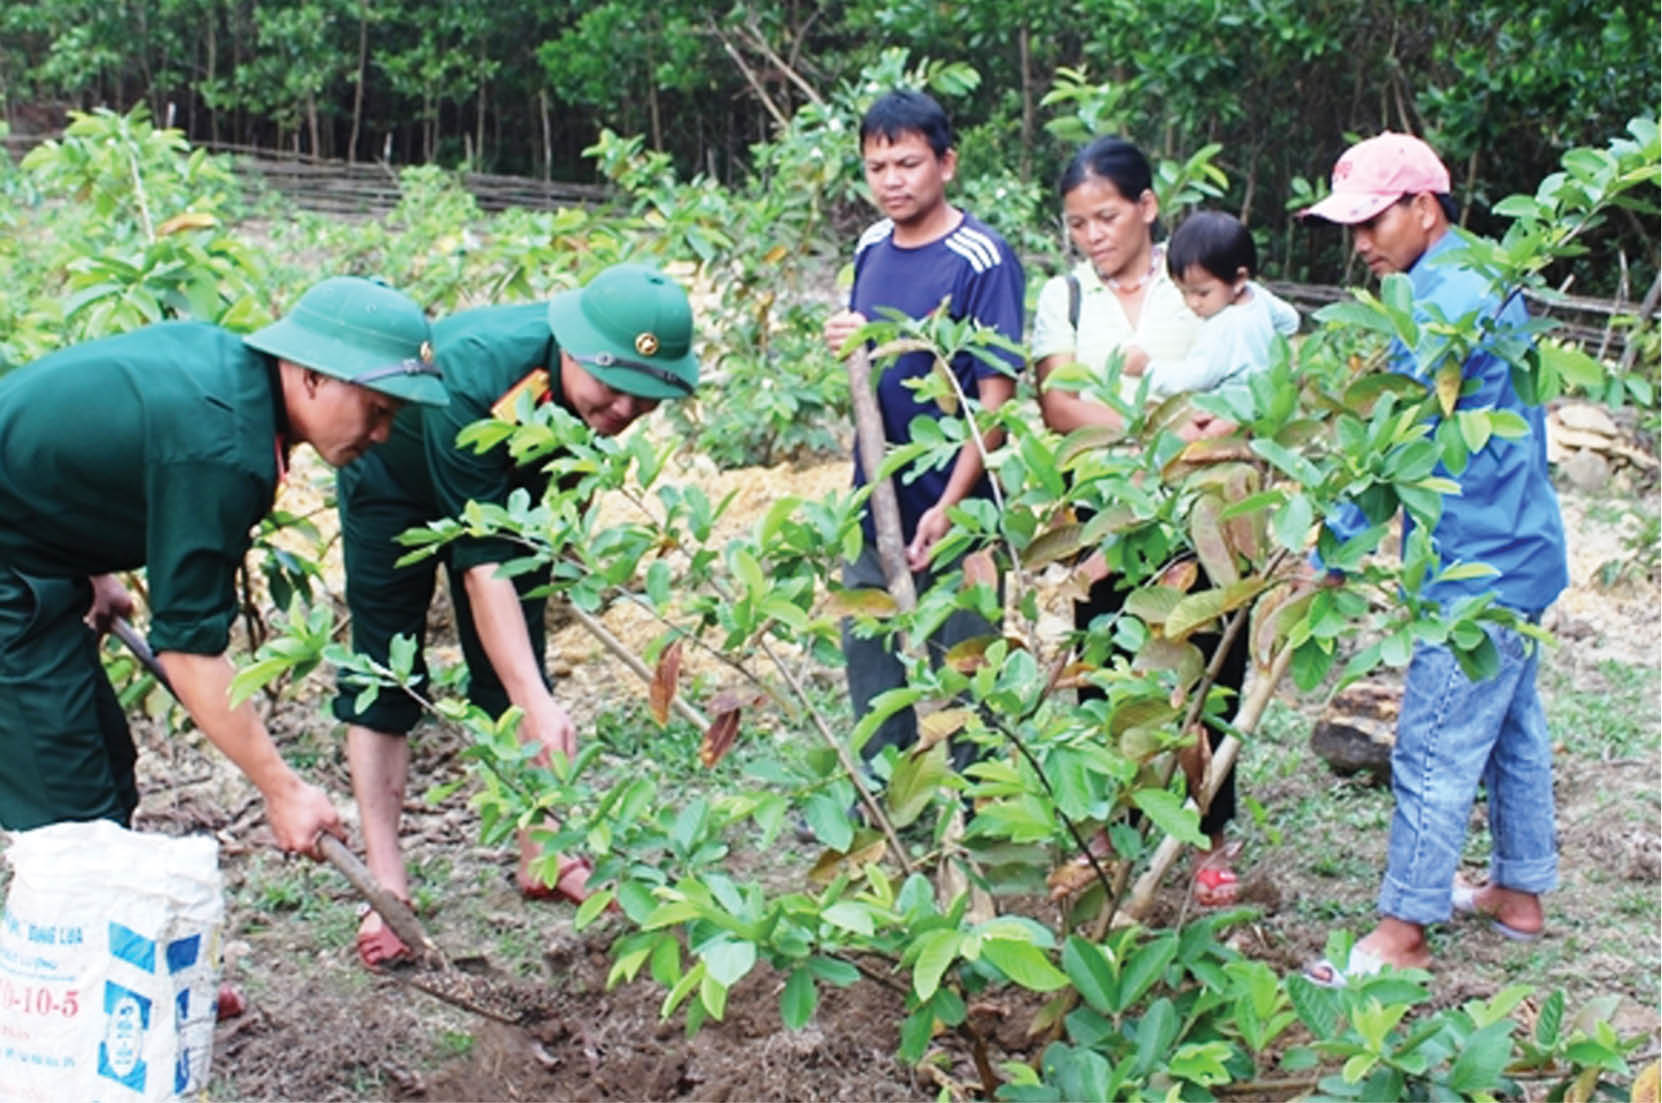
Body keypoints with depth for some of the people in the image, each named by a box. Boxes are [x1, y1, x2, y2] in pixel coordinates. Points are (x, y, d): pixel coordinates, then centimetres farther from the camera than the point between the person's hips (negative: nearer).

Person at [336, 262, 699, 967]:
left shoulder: (616, 388, -27)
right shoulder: (476, 377, -45)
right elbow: (482, 563, -46)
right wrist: (537, 703, -52)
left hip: (505, 483, 5)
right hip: (396, 482, -5)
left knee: (515, 666, 3)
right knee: (383, 675, -7)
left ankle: (541, 856, 12)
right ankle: (386, 887, -5)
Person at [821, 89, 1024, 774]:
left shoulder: (981, 260, -15)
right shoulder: (872, 249, 5)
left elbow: (996, 395, -17)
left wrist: (949, 505, -23)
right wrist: (844, 342, -7)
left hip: (953, 511, -7)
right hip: (874, 501, 7)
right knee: (868, 653, 17)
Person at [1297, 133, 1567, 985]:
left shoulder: (1446, 304, -20)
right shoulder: (1484, 284, 12)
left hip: (1478, 568, -11)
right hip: (1518, 551, 11)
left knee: (1434, 751, -4)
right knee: (1512, 727, 19)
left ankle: (1402, 933, 3)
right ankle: (1520, 891, 32)